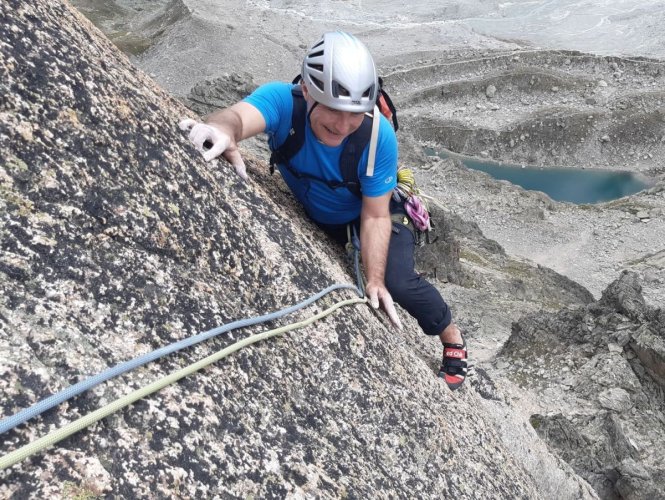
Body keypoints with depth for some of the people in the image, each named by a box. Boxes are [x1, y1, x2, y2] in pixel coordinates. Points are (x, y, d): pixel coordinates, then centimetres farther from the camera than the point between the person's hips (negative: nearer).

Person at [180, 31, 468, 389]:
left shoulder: (379, 137, -36)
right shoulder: (282, 100, -34)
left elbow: (375, 216, -26)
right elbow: (239, 116, -55)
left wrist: (375, 280, -33)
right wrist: (223, 131, -79)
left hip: (374, 209, -3)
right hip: (310, 213, 3)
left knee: (397, 283, -20)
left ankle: (453, 340, 9)